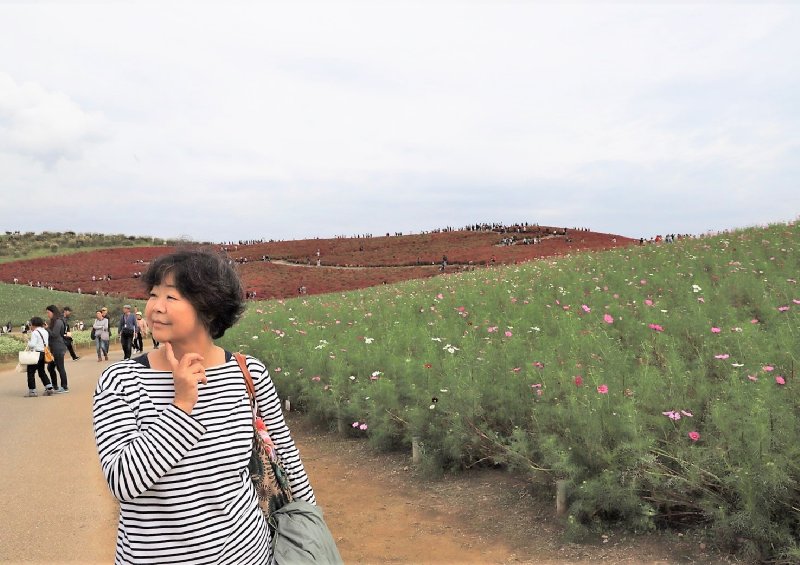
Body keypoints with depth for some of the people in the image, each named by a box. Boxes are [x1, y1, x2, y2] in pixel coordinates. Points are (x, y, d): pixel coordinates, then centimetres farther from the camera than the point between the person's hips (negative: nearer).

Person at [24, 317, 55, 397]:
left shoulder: (35, 332, -12)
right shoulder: (45, 332, 12)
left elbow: (32, 344, -20)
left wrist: (28, 341, 0)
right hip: (44, 353, 8)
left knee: (31, 372, 2)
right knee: (41, 372, 17)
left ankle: (32, 391, 3)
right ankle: (49, 388, 11)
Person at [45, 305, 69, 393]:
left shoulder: (58, 322, -14)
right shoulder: (53, 321, 15)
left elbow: (54, 334, -19)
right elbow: (51, 334, 18)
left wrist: (47, 328, -12)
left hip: (58, 349, -10)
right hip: (53, 349, 10)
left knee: (60, 368, -2)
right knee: (50, 367, 13)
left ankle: (65, 387, 6)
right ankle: (55, 386, 21)